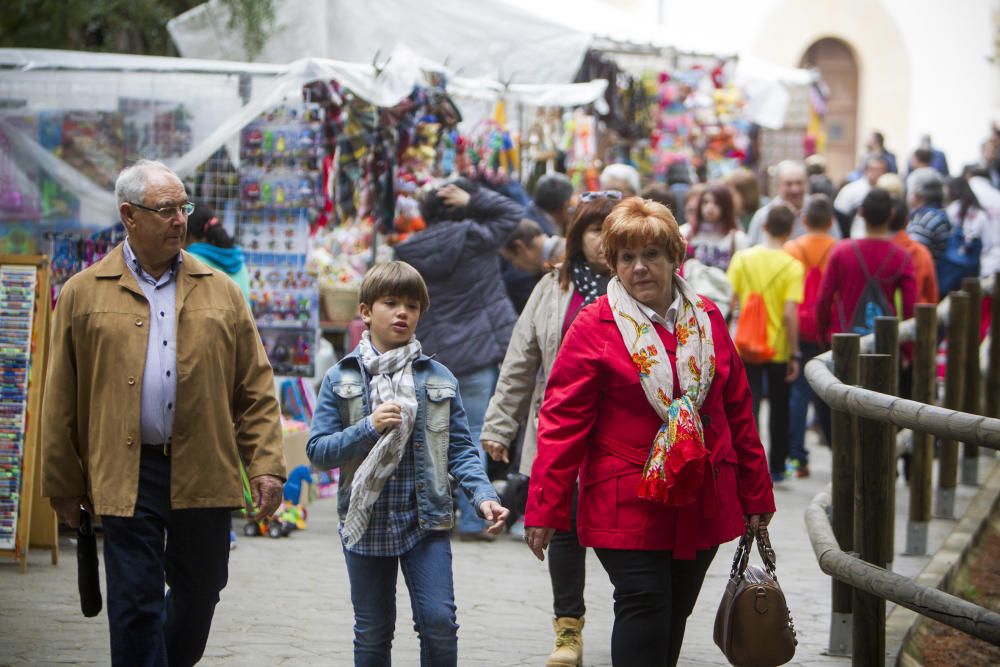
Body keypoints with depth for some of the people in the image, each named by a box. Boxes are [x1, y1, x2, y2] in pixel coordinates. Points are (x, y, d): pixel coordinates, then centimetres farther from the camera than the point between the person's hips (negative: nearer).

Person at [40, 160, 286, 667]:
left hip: (204, 472, 3)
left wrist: (266, 466, -2)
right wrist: (63, 484, 3)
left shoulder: (220, 291, 9)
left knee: (200, 592, 13)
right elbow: (61, 400, 4)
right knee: (136, 606, -3)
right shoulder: (84, 294, 3)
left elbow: (256, 387, 7)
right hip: (127, 476, -2)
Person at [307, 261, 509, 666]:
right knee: (372, 633, 9)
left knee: (438, 620, -11)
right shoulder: (341, 380, 1)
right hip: (366, 522, 0)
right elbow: (317, 452, -4)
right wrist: (368, 428, -18)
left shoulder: (439, 380, 3)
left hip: (426, 521, 0)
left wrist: (483, 496, -14)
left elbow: (460, 450, 2)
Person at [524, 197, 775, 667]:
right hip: (627, 505, -5)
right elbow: (563, 421, -8)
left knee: (675, 613, 11)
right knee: (644, 605, -14)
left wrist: (755, 495, 15)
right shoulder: (594, 327, -6)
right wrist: (545, 506, -11)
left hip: (702, 505, 5)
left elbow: (737, 410, 14)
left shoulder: (706, 320, 8)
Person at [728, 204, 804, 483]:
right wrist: (795, 354, -8)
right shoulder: (792, 266, -11)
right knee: (779, 408, 15)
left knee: (748, 405, 2)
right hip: (779, 348, -1)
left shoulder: (742, 258, -3)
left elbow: (731, 301, -2)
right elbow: (790, 314, -16)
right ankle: (776, 467, 25)